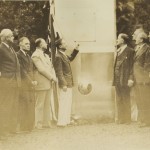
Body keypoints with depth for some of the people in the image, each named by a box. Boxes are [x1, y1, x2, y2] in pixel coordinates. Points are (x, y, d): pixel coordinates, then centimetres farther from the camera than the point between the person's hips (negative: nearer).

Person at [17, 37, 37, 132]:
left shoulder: (28, 56, 21)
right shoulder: (18, 55, -7)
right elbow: (22, 71, -12)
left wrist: (34, 81, 6)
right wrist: (31, 82, -11)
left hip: (31, 85, 8)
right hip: (24, 85, -8)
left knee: (31, 107, 6)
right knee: (24, 107, -8)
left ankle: (30, 126, 9)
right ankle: (23, 127, -5)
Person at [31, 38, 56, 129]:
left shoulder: (46, 56, 21)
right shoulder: (36, 56, -10)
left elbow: (51, 67, 19)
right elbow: (41, 69, -17)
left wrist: (54, 77, 1)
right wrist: (52, 77, -13)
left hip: (48, 83, 9)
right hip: (41, 84, -9)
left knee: (47, 104, 10)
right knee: (39, 104, -4)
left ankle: (46, 122, 15)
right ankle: (38, 124, -1)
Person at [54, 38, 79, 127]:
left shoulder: (64, 55, 12)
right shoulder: (58, 57, -16)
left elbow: (70, 59, 35)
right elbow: (59, 72, -20)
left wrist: (76, 50, 21)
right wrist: (63, 84, -22)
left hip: (69, 83, 10)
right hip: (65, 84, -10)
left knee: (68, 103, 15)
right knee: (64, 103, -7)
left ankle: (67, 120, 23)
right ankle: (61, 122, -3)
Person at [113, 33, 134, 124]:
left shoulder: (130, 51, -6)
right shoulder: (118, 51, 17)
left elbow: (131, 66, -11)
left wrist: (130, 79, -17)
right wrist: (113, 78, 10)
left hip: (125, 79, -8)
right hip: (117, 79, 8)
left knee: (126, 100, -2)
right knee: (119, 100, 10)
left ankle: (127, 119, 4)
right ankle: (120, 119, 15)